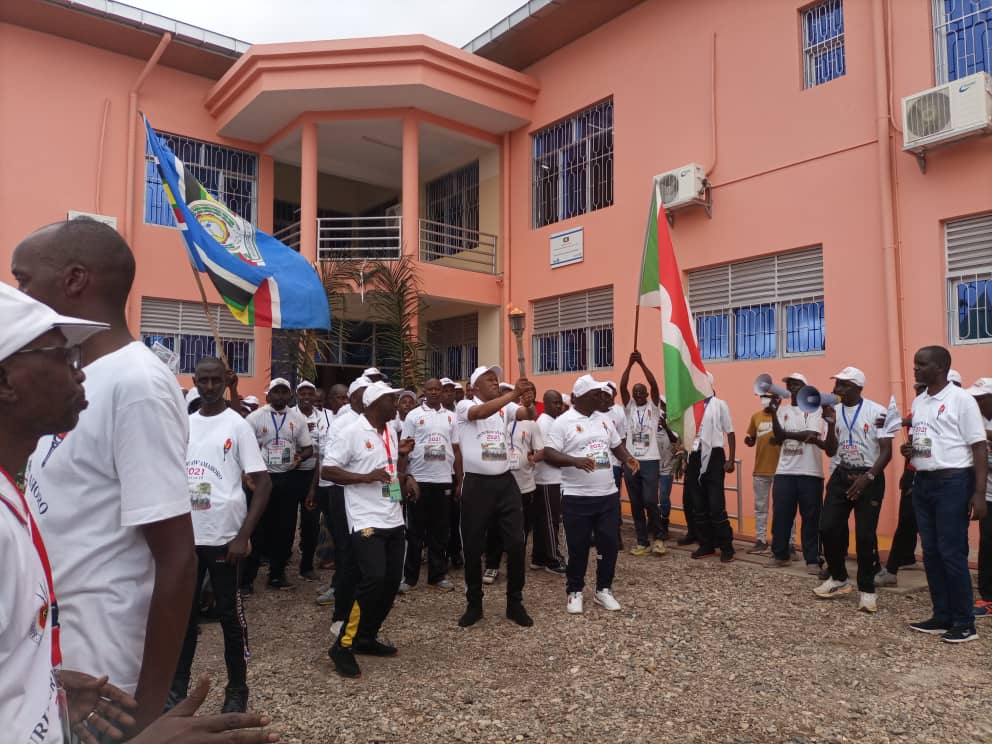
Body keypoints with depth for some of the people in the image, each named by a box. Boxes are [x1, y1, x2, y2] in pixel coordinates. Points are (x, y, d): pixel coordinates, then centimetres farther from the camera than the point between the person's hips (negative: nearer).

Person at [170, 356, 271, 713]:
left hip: (224, 536, -5)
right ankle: (178, 686, 30)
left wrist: (244, 535, -16)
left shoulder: (237, 425, -7)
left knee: (230, 613, 6)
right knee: (184, 612, 14)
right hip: (186, 535, 5)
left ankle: (237, 690, 22)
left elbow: (263, 482, -10)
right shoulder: (184, 424, 9)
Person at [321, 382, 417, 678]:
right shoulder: (351, 433, -10)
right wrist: (366, 477, -21)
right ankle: (343, 645, -1)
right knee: (373, 580, -16)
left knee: (392, 581, 8)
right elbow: (327, 469, -12)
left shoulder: (390, 431, 13)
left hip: (394, 520, 8)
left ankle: (366, 638, 24)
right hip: (366, 521, -8)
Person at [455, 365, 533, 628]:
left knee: (516, 543, 2)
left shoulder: (505, 407, 12)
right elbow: (481, 412, -25)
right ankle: (474, 604, 23)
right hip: (477, 484, -3)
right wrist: (513, 394, -31)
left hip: (505, 482, 4)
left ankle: (515, 603, 18)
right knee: (473, 547, 6)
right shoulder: (465, 405, -5)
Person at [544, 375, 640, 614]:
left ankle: (603, 589, 26)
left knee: (609, 544, 9)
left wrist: (627, 459, -1)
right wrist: (575, 461, -30)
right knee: (578, 547, 5)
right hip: (577, 497, -5)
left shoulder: (604, 419, 10)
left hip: (608, 495, 5)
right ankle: (574, 591, 22)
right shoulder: (563, 422, -9)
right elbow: (549, 454, -15)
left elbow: (617, 444, 20)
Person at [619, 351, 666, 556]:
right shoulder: (629, 407, 10)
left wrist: (642, 363, -18)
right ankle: (642, 542, 17)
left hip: (650, 461, -3)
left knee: (650, 501, -10)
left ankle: (658, 537, 10)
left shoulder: (653, 407, 5)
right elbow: (622, 386, -5)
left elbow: (654, 385, -11)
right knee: (636, 504, 7)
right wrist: (630, 363, -16)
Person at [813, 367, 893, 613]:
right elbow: (831, 452, 2)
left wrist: (867, 478, -19)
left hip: (869, 478, -4)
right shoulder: (834, 411, 4)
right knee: (828, 528, -1)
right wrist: (831, 424, -12)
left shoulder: (876, 412, -9)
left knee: (865, 534, -6)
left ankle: (866, 589, 11)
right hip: (841, 475, 4)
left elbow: (886, 451, -10)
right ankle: (838, 579, 20)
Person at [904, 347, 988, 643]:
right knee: (931, 552, 10)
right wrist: (909, 448, 0)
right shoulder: (918, 402, 12)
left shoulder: (960, 399, -10)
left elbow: (979, 447, -11)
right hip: (923, 482, 7)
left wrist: (979, 493, -16)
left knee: (952, 553, -4)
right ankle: (942, 616, 21)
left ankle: (964, 623, 8)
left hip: (953, 482, -7)